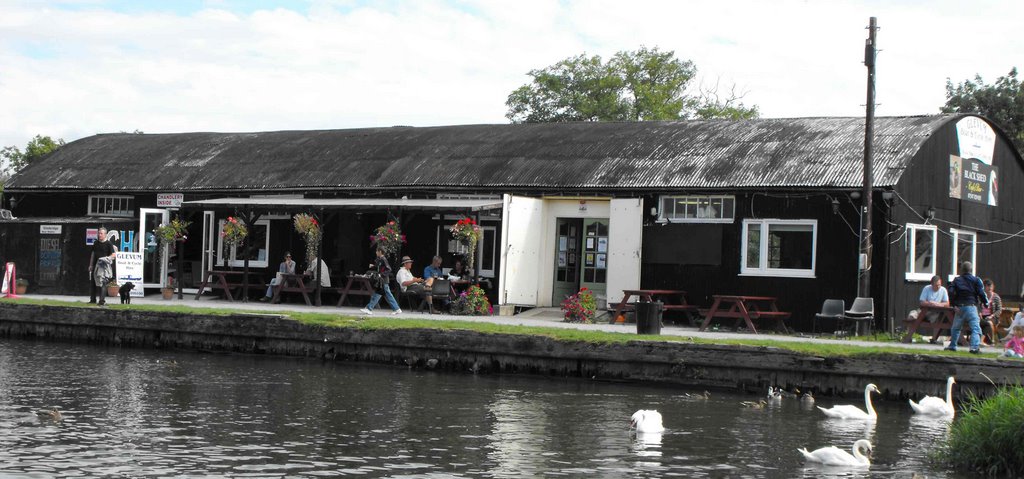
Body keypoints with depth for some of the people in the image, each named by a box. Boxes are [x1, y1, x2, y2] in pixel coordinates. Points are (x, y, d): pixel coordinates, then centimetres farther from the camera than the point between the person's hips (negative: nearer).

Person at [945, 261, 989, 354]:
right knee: (975, 328, -9)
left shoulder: (956, 280, 9)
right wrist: (986, 303, 7)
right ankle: (975, 347, -26)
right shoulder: (976, 280, 2)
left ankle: (952, 345, 28)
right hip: (971, 307, -3)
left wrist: (954, 305, -2)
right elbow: (981, 293, -5)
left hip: (959, 307, 3)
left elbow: (951, 292, -2)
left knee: (956, 328, 20)